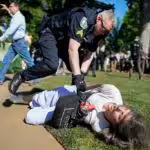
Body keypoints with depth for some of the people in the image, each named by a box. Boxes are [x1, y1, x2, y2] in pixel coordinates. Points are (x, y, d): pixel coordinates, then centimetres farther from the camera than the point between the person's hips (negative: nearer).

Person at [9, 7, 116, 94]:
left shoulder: (100, 32, -9)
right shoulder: (83, 18, -34)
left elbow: (90, 53, -5)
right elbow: (73, 49, -40)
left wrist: (82, 74, -19)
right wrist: (77, 77, -43)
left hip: (65, 40, 8)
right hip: (50, 32, -7)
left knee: (76, 67, -2)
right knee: (52, 65, -28)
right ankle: (22, 77, -7)